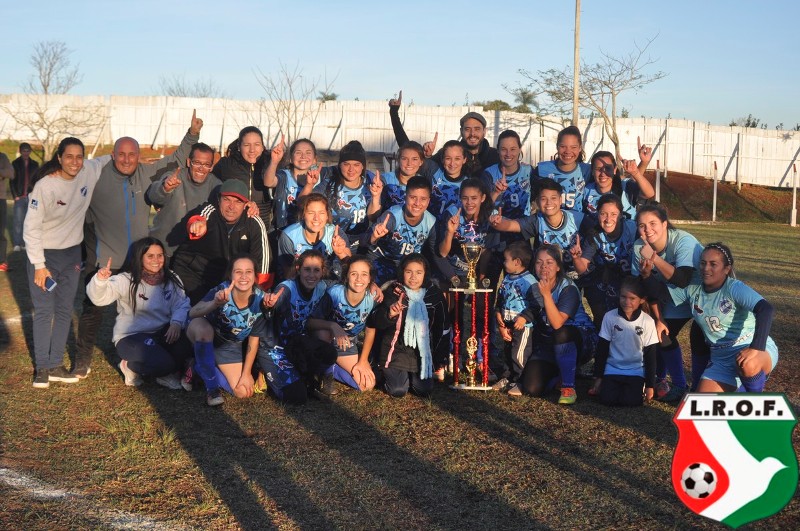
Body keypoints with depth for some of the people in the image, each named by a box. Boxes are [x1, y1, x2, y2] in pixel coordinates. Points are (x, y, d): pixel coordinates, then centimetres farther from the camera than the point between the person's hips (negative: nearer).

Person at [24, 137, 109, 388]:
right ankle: (42, 368, 8)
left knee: (65, 311, 8)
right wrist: (39, 265, -18)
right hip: (44, 255, -5)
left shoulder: (90, 172, -8)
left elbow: (110, 159, 15)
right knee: (44, 311, -2)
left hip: (72, 253, 5)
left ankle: (56, 365, 16)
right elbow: (31, 228, -17)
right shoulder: (45, 186, -21)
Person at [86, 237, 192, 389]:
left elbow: (181, 304, -1)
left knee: (187, 344, -27)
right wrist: (100, 280, -45)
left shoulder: (171, 280, 3)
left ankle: (167, 373, 3)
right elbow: (99, 297, -23)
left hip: (161, 333, 4)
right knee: (162, 363, -28)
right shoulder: (126, 280, -11)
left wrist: (177, 322, -22)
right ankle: (130, 366, 6)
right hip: (130, 337, -4)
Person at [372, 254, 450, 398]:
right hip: (396, 349, -2)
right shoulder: (393, 293, -9)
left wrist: (441, 358, 7)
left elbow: (443, 328, 6)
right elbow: (378, 323, -9)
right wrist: (390, 314, -31)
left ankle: (411, 374, 29)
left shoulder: (434, 294, -2)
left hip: (423, 352, 2)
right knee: (398, 391, -11)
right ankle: (388, 374, 24)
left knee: (423, 390, -4)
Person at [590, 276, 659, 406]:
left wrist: (650, 385, -2)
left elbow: (650, 354, -2)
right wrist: (598, 377, 1)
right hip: (612, 369, 1)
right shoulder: (609, 317, -7)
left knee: (630, 402, -21)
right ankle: (614, 385, 14)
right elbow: (602, 349, 0)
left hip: (636, 371, 0)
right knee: (608, 400, -19)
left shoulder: (647, 322, -8)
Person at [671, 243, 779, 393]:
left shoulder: (735, 288, -18)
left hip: (754, 349, -5)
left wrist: (755, 348, -42)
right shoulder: (692, 288, 1)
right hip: (721, 359, 6)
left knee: (748, 366, -41)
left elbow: (766, 309, -32)